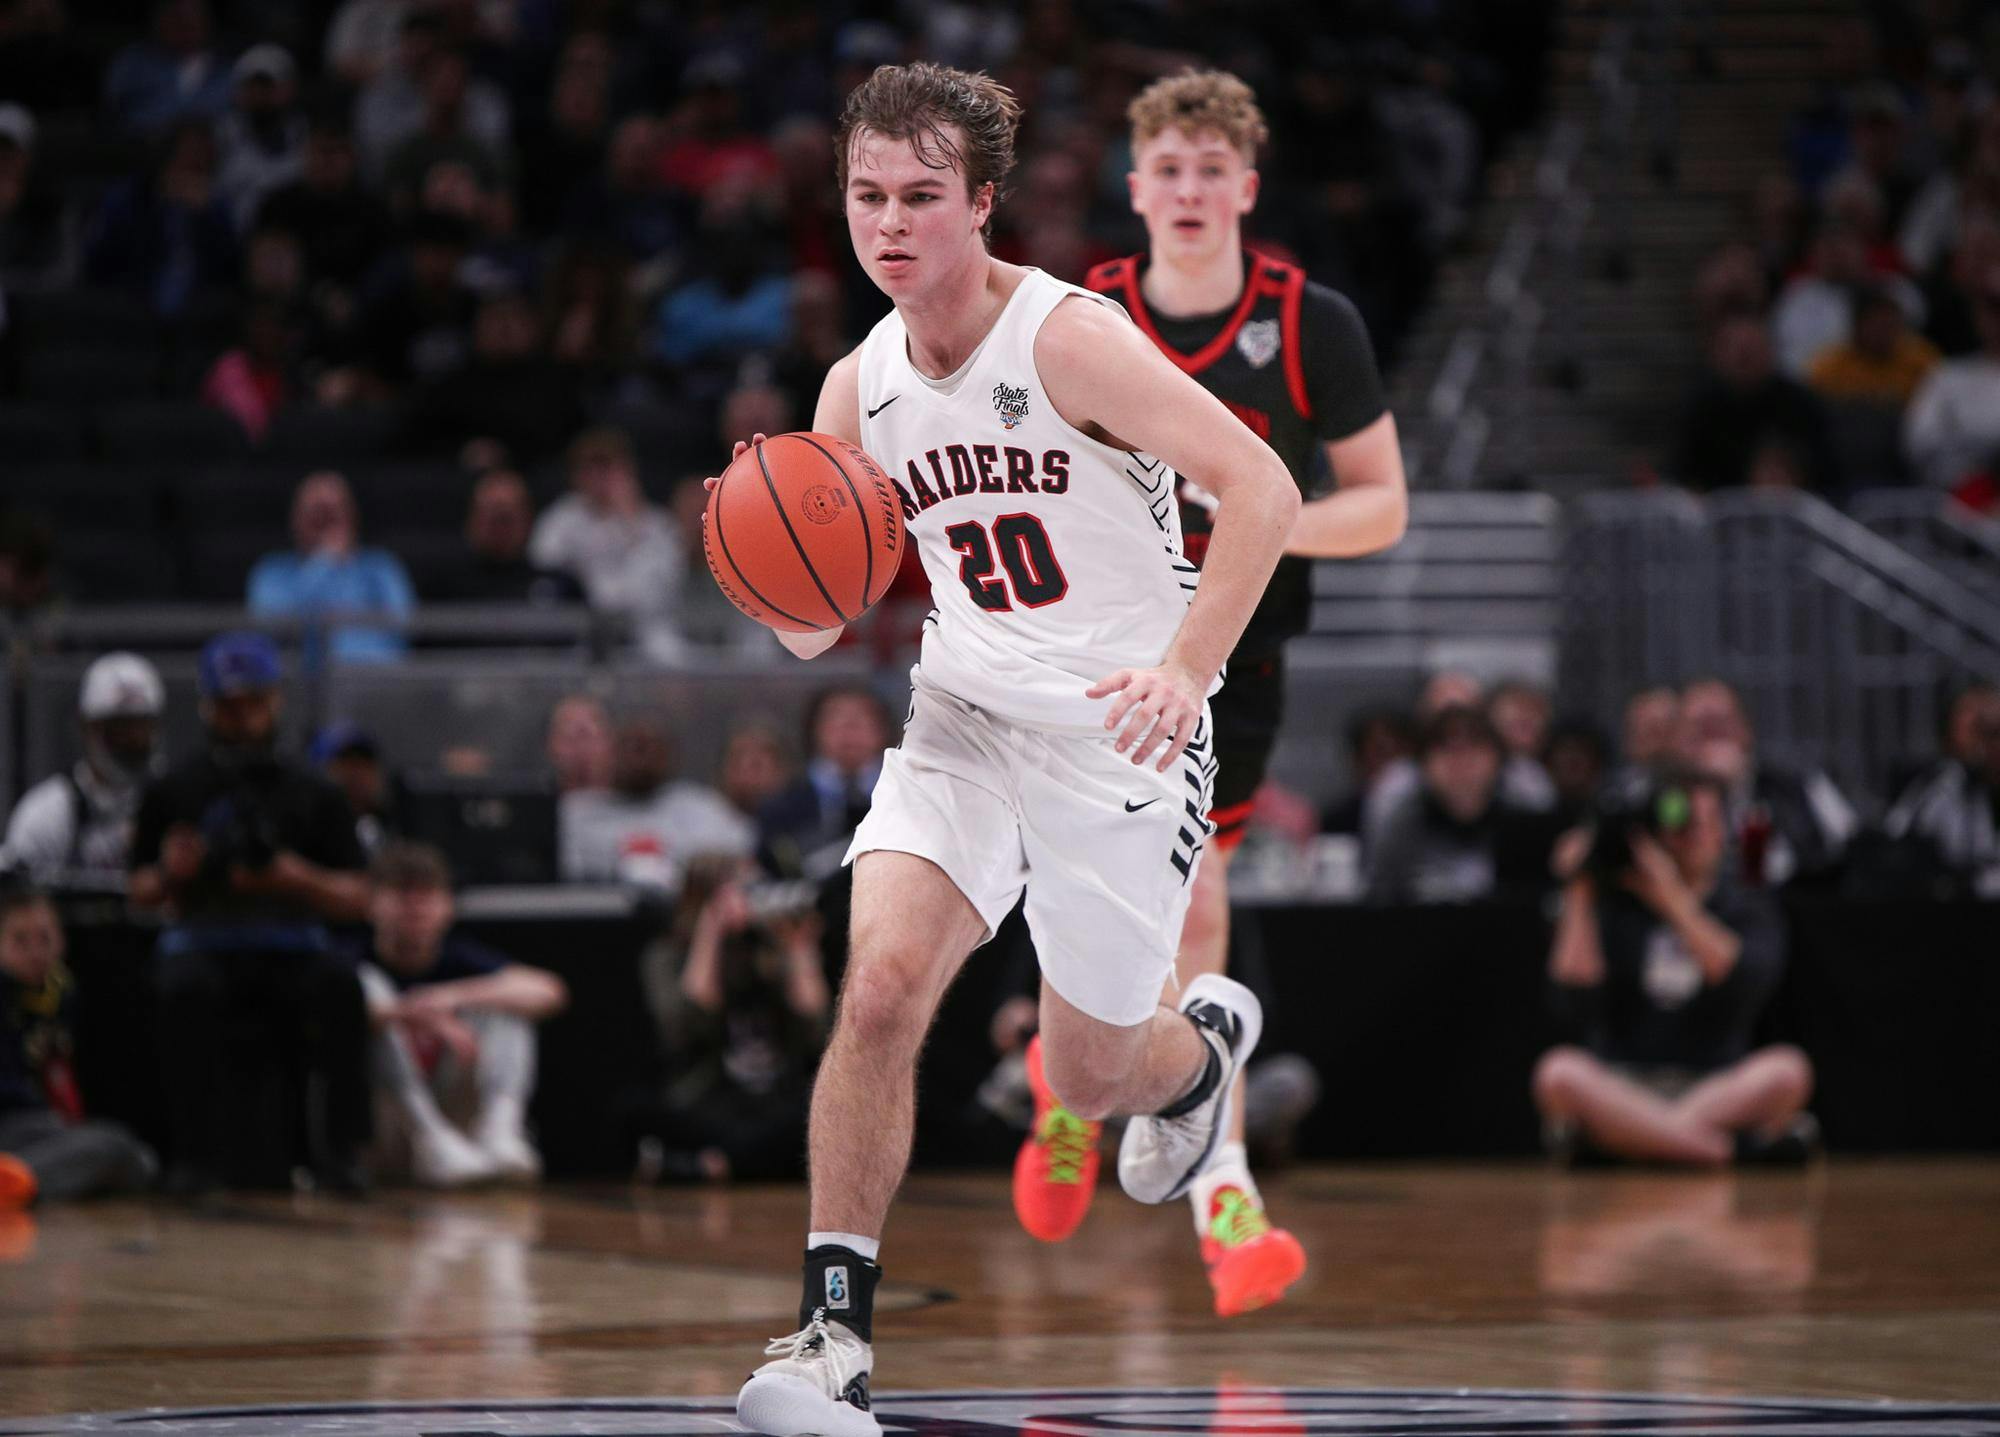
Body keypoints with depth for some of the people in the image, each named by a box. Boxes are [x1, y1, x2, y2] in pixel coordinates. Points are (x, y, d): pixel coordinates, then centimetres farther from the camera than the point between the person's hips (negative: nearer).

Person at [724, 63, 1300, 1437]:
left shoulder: (1068, 337, -18)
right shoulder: (858, 389, 0)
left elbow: (1261, 488, -22)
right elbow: (814, 629, 6)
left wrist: (1186, 671, -32)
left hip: (1120, 739, -4)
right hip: (964, 718, 4)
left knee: (1090, 1077, 8)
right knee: (880, 981, -21)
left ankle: (1205, 1042, 47)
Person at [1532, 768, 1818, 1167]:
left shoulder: (1749, 909, 12)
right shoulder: (1613, 906, 10)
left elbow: (1748, 984, -10)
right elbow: (1579, 1001, -6)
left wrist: (1675, 902, -12)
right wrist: (1579, 897, -6)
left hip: (1718, 1089, 0)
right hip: (1618, 1089, 0)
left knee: (1788, 1069, -30)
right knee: (1560, 1071, -34)